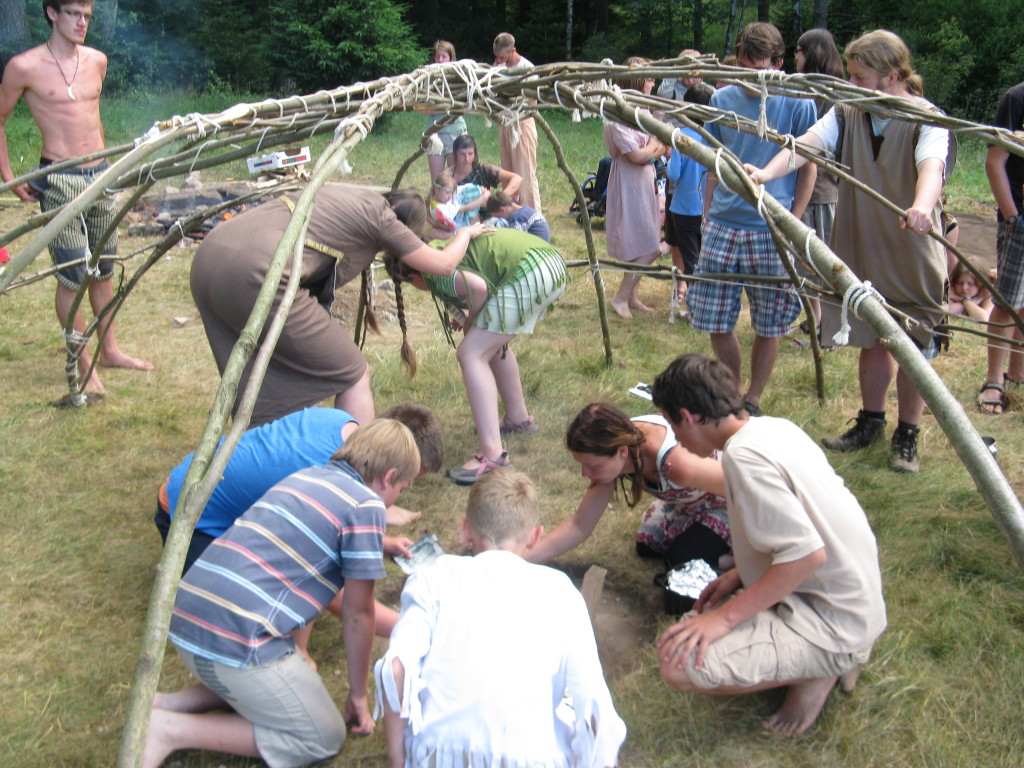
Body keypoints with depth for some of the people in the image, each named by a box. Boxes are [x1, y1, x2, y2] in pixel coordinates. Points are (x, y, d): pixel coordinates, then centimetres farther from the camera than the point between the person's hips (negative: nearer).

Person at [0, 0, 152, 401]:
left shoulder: (96, 61, 7)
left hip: (100, 174, 5)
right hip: (58, 180, -5)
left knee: (104, 270, 13)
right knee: (72, 276, -2)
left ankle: (109, 350, 26)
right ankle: (84, 365, 9)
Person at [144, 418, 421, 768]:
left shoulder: (305, 476, 18)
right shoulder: (366, 505, -6)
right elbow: (357, 613, -1)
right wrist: (359, 694, 13)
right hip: (238, 639, -9)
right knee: (324, 739, 7)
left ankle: (171, 704, 13)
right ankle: (173, 731, -2)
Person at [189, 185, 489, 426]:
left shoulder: (347, 195, 24)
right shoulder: (379, 216, 4)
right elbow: (444, 264, 12)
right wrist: (465, 233, 33)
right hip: (256, 276, -9)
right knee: (353, 375, 5)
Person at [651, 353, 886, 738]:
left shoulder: (743, 454, -23)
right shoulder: (777, 427, 5)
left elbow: (808, 554, -28)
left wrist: (726, 616, -22)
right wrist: (741, 575, 11)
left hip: (831, 621, -10)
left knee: (679, 662, -21)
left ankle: (817, 671, -3)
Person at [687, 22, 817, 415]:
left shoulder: (797, 103, -3)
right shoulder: (722, 99, 6)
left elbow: (808, 168, 1)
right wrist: (707, 215, 10)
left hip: (772, 232, -3)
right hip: (722, 226, 3)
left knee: (768, 325, 6)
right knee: (715, 322, 4)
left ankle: (752, 401, 23)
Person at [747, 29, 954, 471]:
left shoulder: (927, 120, -13)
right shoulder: (848, 113, 0)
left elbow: (931, 165, -33)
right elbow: (808, 143, -16)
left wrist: (922, 206, -56)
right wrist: (766, 173, -36)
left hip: (913, 255, -4)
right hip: (862, 249, 4)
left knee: (914, 347, 5)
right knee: (871, 340, 15)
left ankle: (907, 436, 21)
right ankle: (870, 421, 33)